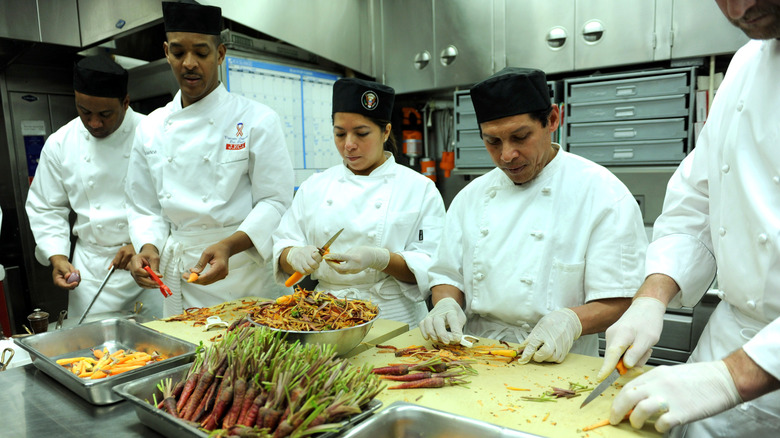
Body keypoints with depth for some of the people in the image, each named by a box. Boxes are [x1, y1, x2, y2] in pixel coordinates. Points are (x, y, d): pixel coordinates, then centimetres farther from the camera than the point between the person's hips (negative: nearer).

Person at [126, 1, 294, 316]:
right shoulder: (151, 128, 8)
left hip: (242, 271, -4)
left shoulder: (257, 120, -7)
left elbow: (275, 202, -11)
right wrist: (149, 248, -6)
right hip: (177, 277, 4)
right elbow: (144, 208, 13)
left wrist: (229, 245, -24)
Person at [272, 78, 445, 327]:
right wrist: (294, 256, -12)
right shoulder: (314, 187, 11)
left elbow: (431, 267, -4)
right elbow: (283, 245, 11)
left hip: (393, 320, -2)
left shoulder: (421, 189, 2)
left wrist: (379, 258, -20)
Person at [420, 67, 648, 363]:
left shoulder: (603, 193, -3)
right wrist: (446, 304, -6)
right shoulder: (471, 196, 11)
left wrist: (570, 321, -23)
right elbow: (447, 275, 14)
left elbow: (618, 300, -5)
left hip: (557, 366, -1)